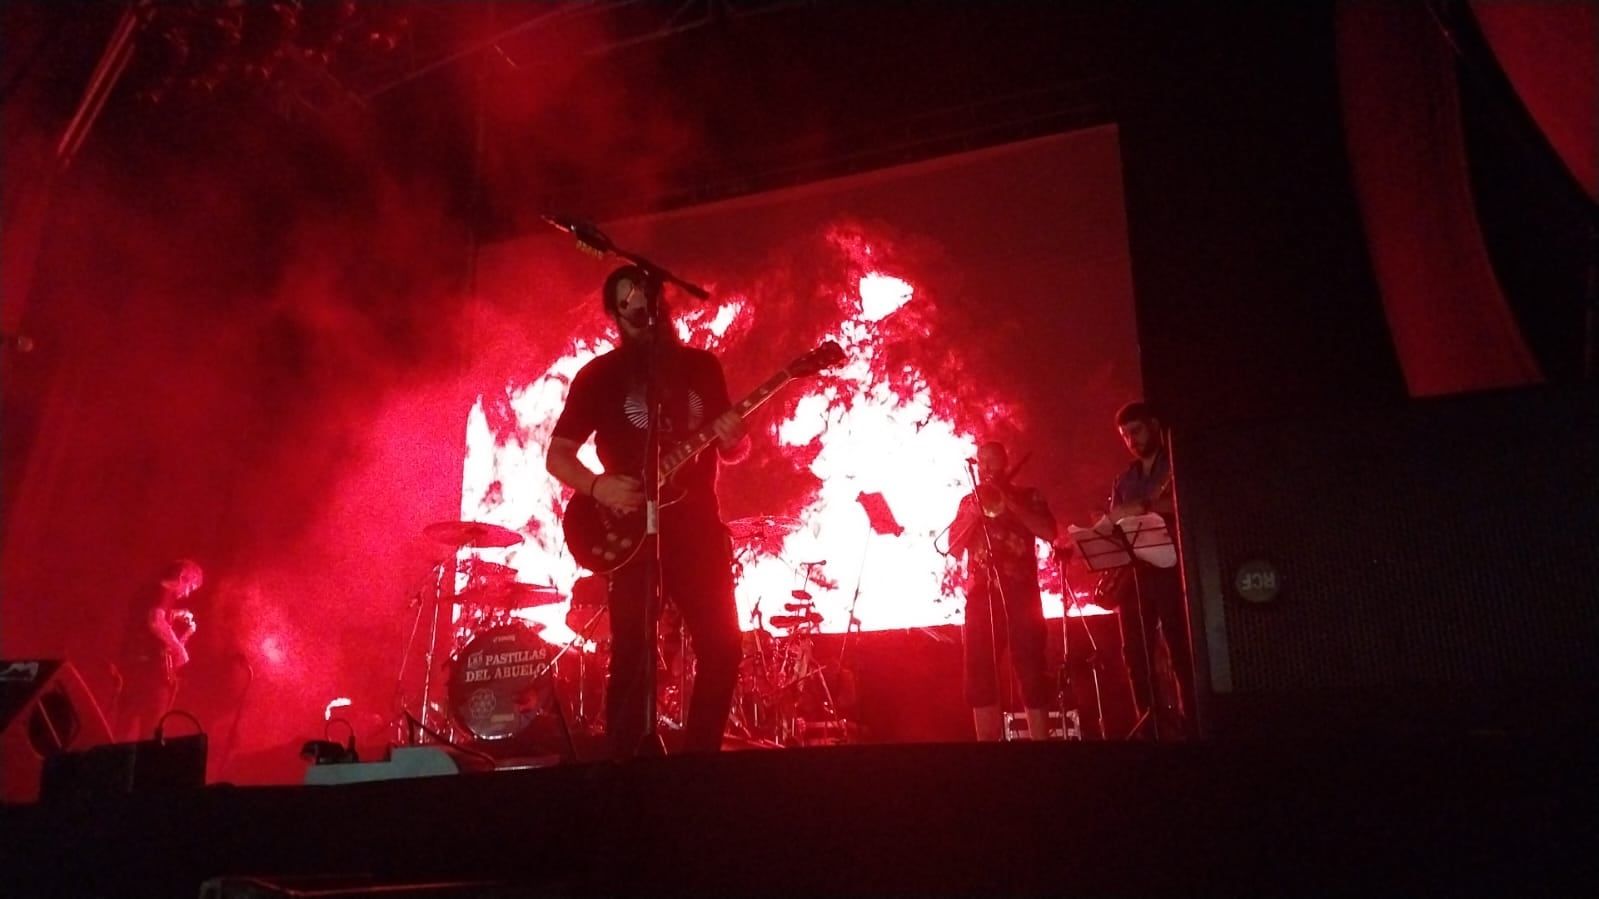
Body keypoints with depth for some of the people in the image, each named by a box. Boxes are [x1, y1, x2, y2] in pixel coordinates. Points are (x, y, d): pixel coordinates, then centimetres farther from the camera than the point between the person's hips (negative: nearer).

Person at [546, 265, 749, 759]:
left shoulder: (702, 366, 12)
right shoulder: (599, 375, 3)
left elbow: (734, 453, 15)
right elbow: (557, 454, 2)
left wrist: (733, 439, -9)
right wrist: (599, 486, -17)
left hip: (699, 528, 3)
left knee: (722, 649, 1)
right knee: (633, 659, -7)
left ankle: (699, 759, 16)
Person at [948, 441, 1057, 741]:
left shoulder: (1027, 496, 12)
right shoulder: (969, 501, 18)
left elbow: (1049, 532, -5)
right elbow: (954, 547, 9)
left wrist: (1008, 503, -8)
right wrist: (974, 513, -5)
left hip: (1020, 592, -2)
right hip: (980, 594, 3)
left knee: (1031, 669, -7)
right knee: (979, 673, -2)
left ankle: (1041, 738, -6)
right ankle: (987, 739, 3)